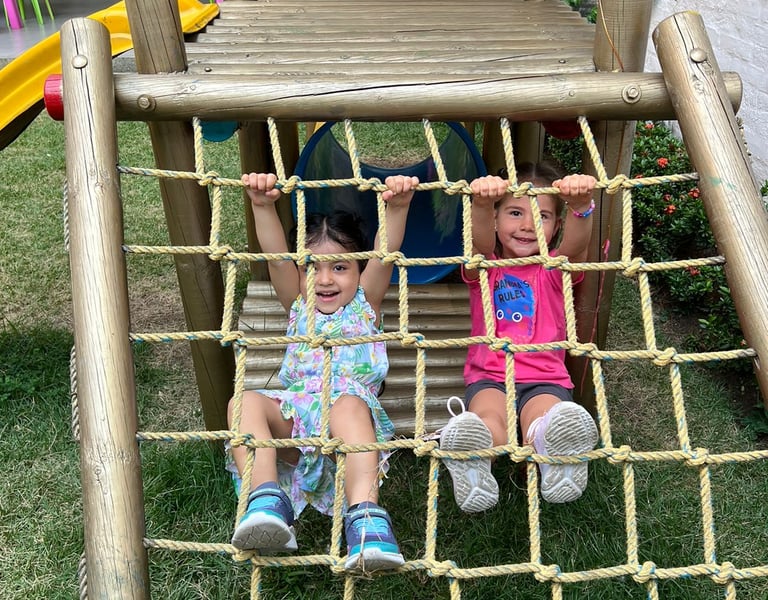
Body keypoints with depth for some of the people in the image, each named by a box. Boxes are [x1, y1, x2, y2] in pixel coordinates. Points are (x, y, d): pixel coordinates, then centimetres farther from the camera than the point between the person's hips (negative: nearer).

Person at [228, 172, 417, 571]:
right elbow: (276, 257, 7)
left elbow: (385, 254, 3)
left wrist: (397, 208, -15)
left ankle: (365, 517, -53)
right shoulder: (298, 306, 25)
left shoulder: (364, 303, 21)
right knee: (246, 401, -27)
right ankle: (267, 501, -43)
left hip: (352, 404, -2)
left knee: (349, 404, -38)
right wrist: (263, 206, -9)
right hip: (293, 414, 3)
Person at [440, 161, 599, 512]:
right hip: (489, 377, 0)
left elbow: (577, 245, -13)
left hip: (546, 379, 0)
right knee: (489, 419, -35)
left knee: (546, 420, -36)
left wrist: (581, 206, -37)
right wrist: (482, 204, -40)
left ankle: (555, 458, -64)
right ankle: (471, 461, -62)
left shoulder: (555, 269, 12)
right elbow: (481, 243, -15)